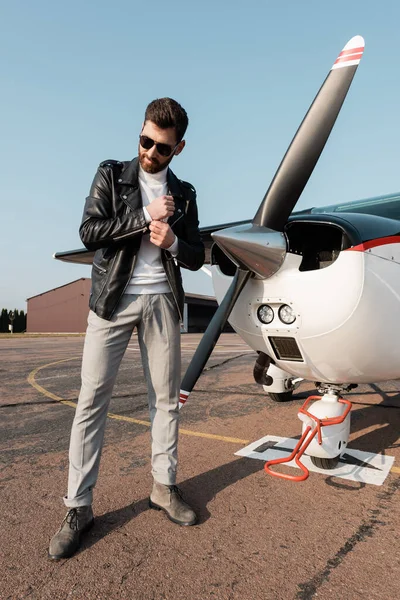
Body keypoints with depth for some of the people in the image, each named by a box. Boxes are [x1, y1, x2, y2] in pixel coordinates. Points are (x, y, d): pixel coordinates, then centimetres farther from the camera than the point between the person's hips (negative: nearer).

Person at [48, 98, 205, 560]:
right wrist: (145, 217, -10)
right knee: (92, 400, -3)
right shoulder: (110, 175, 6)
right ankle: (78, 507, 10)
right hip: (113, 298, -2)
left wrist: (172, 240, -9)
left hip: (161, 301, 3)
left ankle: (164, 487, 24)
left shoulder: (183, 195, 13)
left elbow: (196, 258, 11)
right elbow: (89, 232, -7)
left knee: (166, 399, 7)